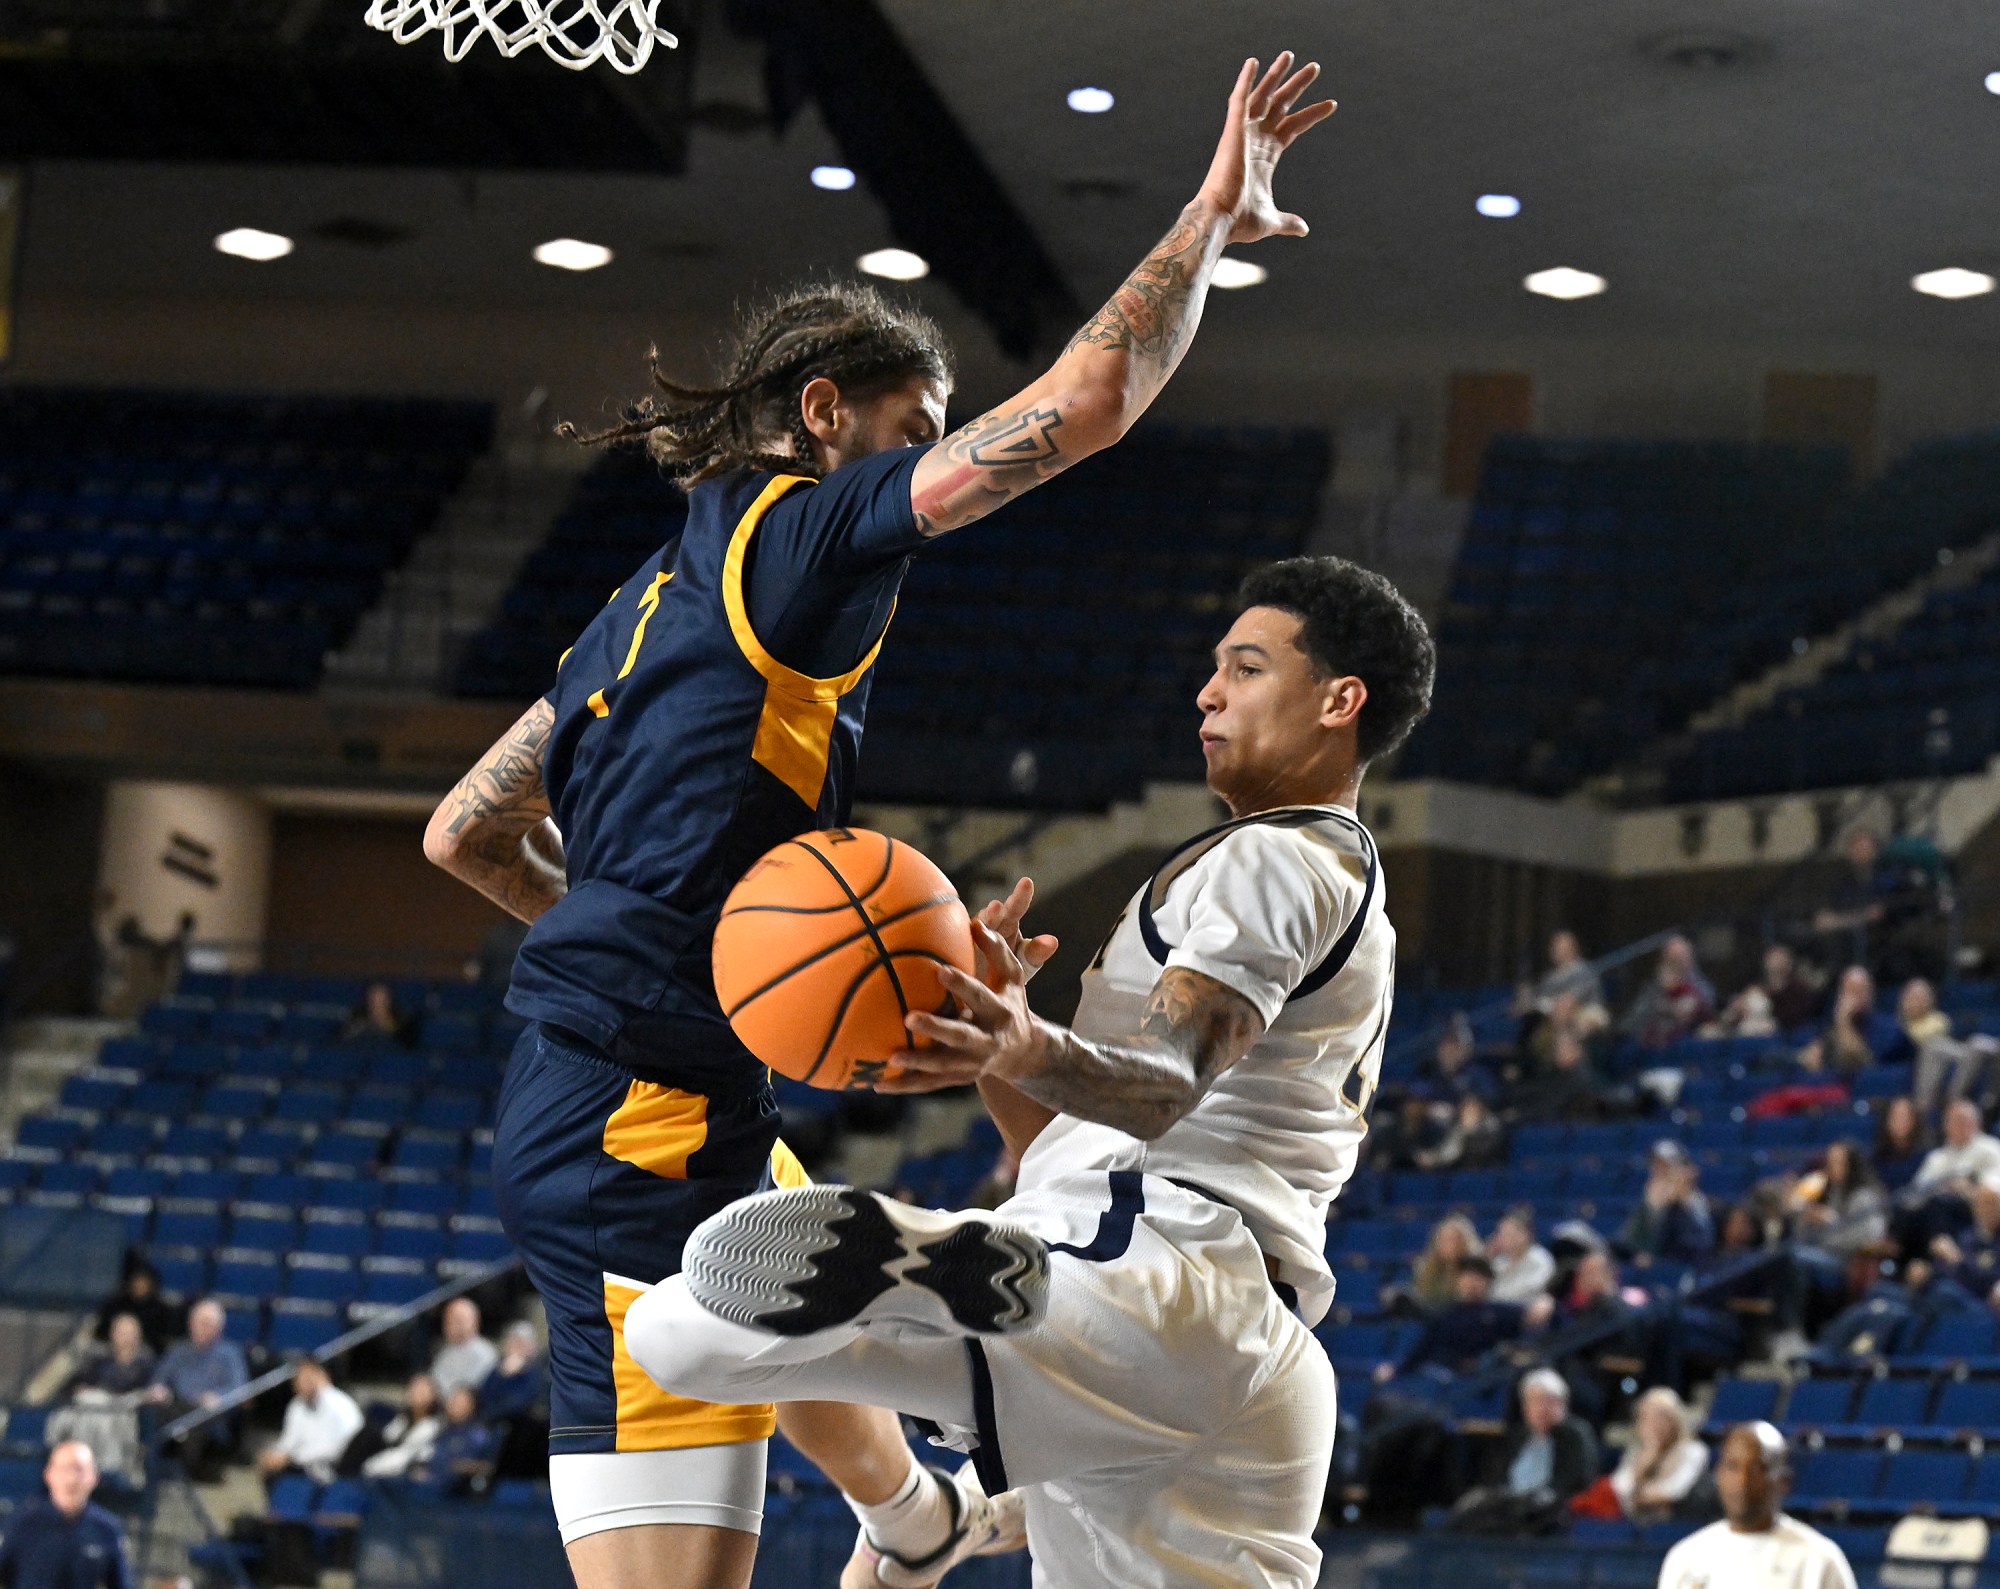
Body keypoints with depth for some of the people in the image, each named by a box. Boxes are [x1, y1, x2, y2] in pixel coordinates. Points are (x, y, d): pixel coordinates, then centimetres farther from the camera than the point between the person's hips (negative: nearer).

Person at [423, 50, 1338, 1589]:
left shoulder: (667, 590, 18)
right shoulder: (797, 532, -8)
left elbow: (467, 835, 22)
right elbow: (1090, 399, -13)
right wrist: (1212, 216, -1)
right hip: (645, 1120, -11)